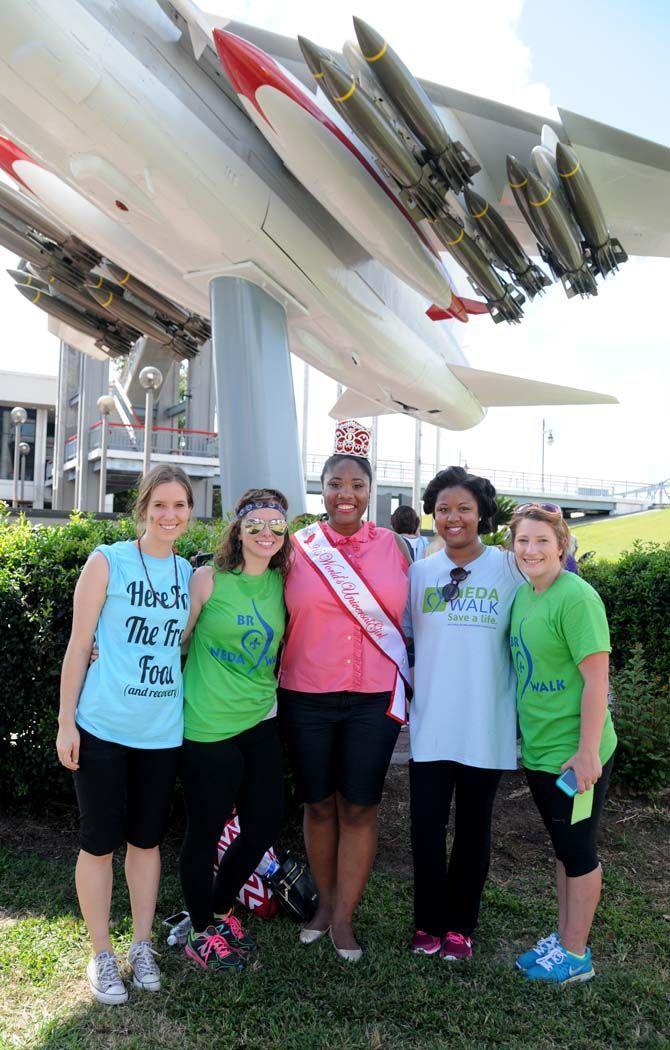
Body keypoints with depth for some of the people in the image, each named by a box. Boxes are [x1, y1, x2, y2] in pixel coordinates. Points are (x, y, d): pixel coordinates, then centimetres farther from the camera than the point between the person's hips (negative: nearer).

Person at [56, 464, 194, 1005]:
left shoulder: (190, 573, 5)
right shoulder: (108, 562, -7)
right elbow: (79, 645, -6)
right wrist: (66, 722, -6)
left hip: (163, 731, 4)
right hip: (103, 727, -3)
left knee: (147, 838, 15)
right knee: (100, 841, 7)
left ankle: (142, 945, 32)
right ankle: (101, 954, 25)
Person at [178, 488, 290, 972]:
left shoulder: (281, 583, 4)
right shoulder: (210, 578, -10)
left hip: (262, 721, 6)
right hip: (208, 727, -5)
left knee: (265, 826, 13)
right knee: (205, 831, 7)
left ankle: (220, 909, 38)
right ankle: (201, 930, 31)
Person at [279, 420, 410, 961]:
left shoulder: (394, 546, 2)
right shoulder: (299, 547, 0)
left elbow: (410, 619, 11)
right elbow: (279, 621, 6)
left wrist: (406, 681, 6)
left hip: (374, 698, 0)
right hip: (307, 697, 0)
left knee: (360, 807, 7)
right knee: (319, 804, 13)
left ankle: (344, 915, 23)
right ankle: (324, 901, 32)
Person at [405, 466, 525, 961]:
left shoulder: (510, 569, -4)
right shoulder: (420, 572, 4)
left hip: (486, 724, -1)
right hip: (430, 723, 2)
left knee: (473, 827, 12)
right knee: (426, 823, 7)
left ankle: (461, 925, 30)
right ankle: (429, 921, 27)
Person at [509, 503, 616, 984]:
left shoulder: (576, 597, -19)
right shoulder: (523, 594, 5)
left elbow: (597, 680, -20)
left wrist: (587, 753, -20)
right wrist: (527, 734, 16)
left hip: (574, 754, -7)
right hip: (538, 749, 8)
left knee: (578, 850, 9)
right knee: (562, 846, 21)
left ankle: (575, 954, 25)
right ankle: (564, 935, 37)